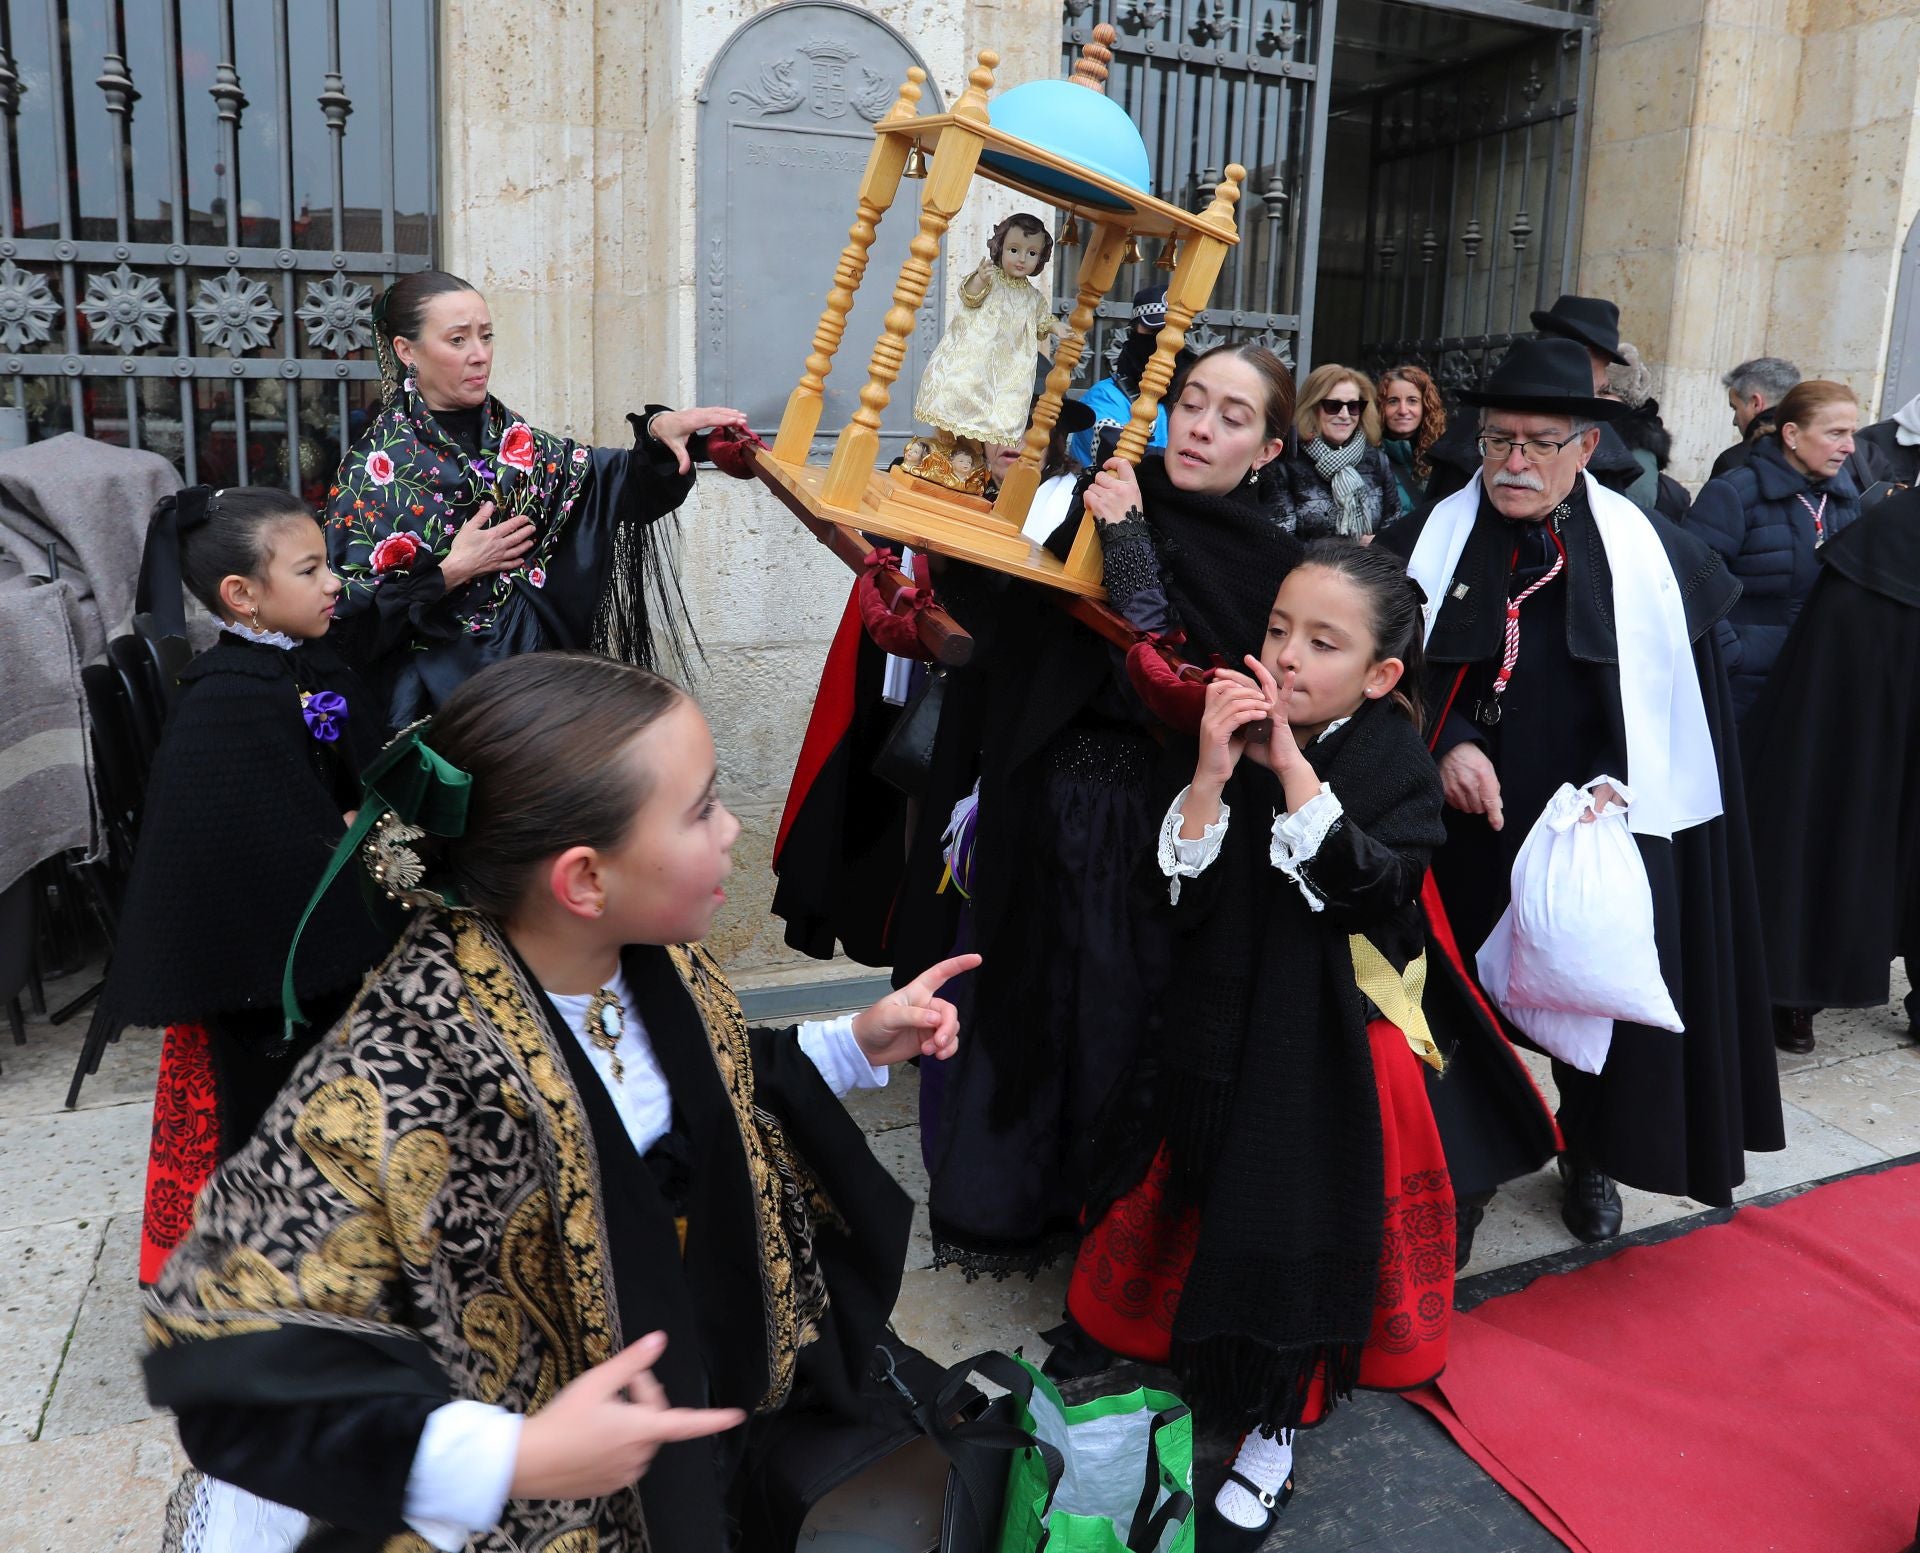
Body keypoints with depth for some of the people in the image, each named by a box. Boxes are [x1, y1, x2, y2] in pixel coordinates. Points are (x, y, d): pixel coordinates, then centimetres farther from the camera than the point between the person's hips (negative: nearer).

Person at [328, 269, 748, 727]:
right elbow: (348, 607, -11)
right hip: (437, 688, -5)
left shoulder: (507, 437, 7)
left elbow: (617, 483, -3)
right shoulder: (374, 468, -7)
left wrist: (658, 430, -21)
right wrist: (451, 573, -15)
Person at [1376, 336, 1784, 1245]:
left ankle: (1592, 1154, 38)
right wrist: (1444, 746, -15)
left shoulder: (1652, 557, 0)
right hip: (1466, 837, 0)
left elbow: (1684, 699, 4)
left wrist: (1617, 790, -8)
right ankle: (1453, 1167, 30)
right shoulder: (1425, 545, -1)